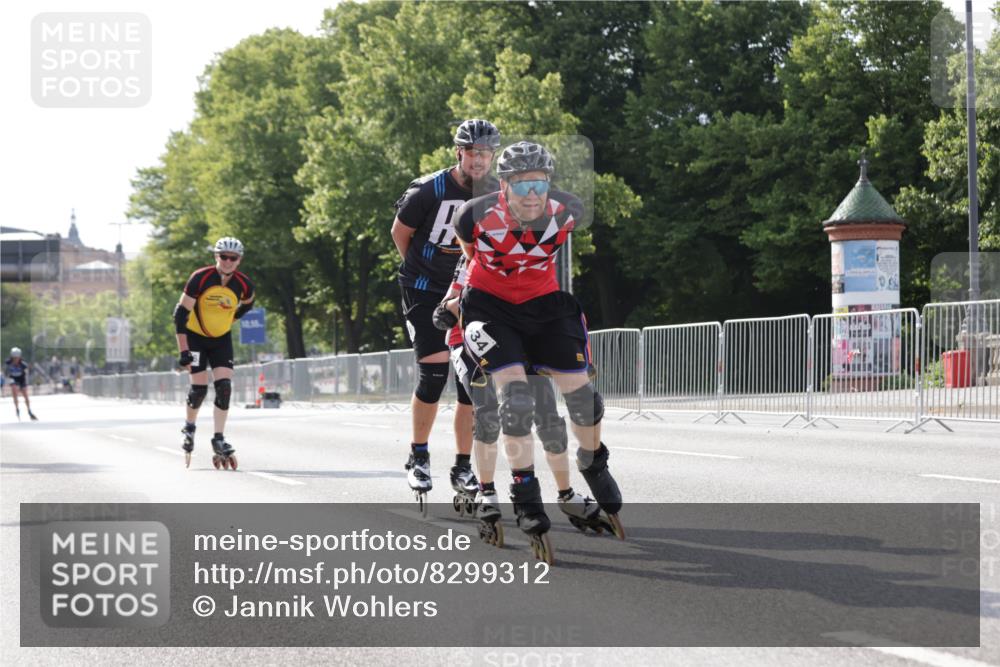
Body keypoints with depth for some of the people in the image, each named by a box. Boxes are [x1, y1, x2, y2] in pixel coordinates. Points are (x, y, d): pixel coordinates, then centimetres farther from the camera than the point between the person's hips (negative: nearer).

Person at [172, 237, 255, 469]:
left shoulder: (244, 284, -15)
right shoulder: (200, 278, -25)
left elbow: (247, 303, 11)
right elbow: (180, 313, -22)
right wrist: (183, 351, -27)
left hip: (222, 339, 3)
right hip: (196, 337, -3)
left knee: (224, 386, -11)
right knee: (200, 386, -8)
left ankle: (219, 440, -3)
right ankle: (189, 428, 20)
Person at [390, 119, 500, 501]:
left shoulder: (497, 194, -5)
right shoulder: (429, 191, -17)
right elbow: (400, 232, 0)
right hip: (425, 292, -4)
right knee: (435, 373, -13)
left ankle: (463, 468, 8)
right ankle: (418, 457, 6)